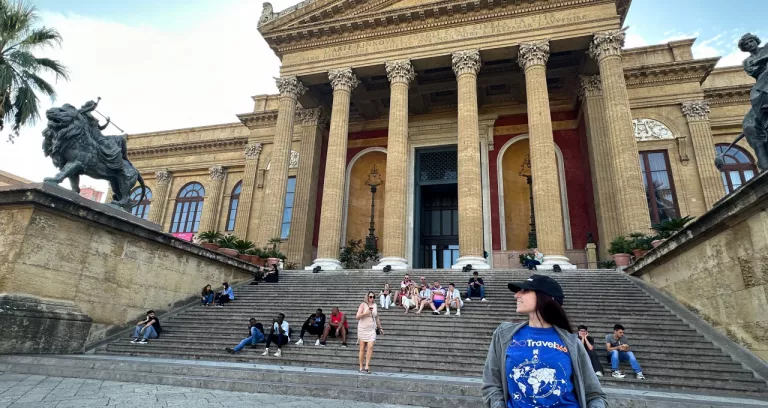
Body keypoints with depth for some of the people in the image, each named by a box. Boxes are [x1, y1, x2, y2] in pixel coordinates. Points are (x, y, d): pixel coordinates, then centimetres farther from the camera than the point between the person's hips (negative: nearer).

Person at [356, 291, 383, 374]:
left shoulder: (374, 305, 10)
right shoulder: (363, 305, -4)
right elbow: (357, 316, -11)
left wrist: (380, 327, 22)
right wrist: (366, 313, -22)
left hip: (372, 330, 3)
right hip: (363, 329, -3)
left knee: (370, 346, -12)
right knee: (362, 348, 3)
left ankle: (367, 367, -7)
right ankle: (361, 368, 12)